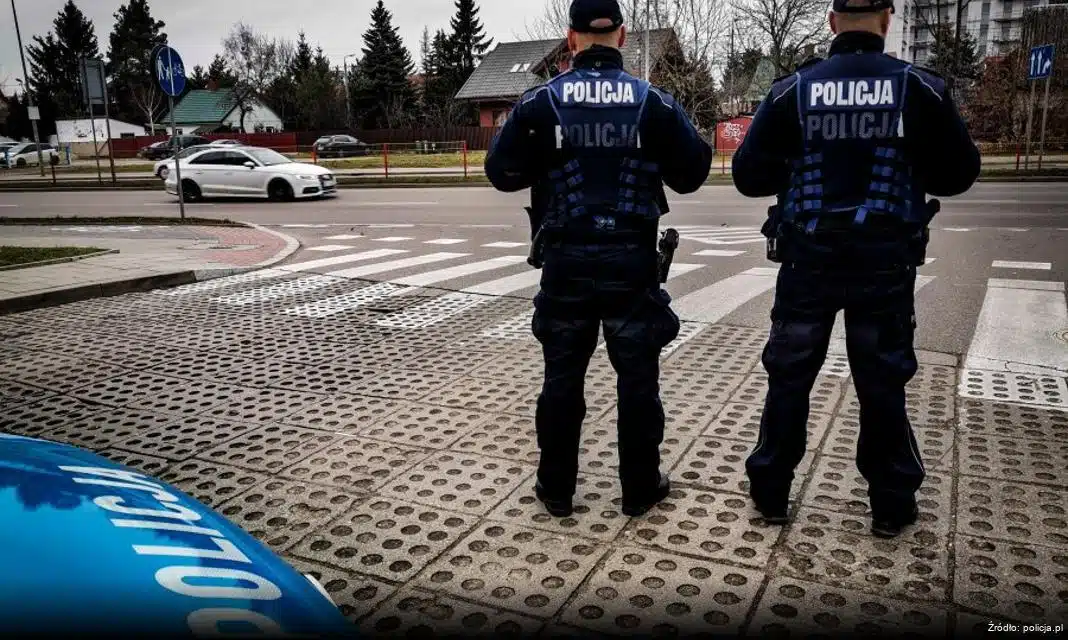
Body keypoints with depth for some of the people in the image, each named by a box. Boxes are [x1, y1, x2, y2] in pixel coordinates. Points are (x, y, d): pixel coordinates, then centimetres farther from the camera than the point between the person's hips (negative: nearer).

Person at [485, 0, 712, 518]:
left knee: (562, 377, 12)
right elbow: (692, 173, 3)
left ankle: (556, 489, 23)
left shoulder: (541, 102, -3)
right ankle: (640, 489, 22)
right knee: (637, 377, 11)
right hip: (632, 261, 0)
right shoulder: (654, 102, -1)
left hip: (565, 262, 1)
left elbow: (501, 173, 1)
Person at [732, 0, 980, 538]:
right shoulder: (920, 88, -3)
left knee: (789, 377, 12)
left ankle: (771, 493, 21)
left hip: (808, 258, 0)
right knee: (882, 383, 12)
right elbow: (959, 174, 4)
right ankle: (891, 504, 23)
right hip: (884, 261, 0)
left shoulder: (792, 91, -4)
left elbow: (748, 176, -3)